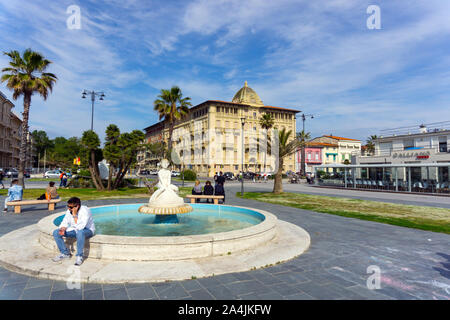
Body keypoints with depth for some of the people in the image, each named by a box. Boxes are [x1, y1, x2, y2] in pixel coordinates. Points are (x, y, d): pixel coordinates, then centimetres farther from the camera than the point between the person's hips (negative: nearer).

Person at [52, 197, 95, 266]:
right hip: (74, 230, 7)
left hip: (87, 230, -7)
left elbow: (79, 227, -34)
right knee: (56, 232, -8)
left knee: (80, 232, -42)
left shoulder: (85, 211, -28)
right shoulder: (69, 211, -7)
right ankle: (65, 253, 5)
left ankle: (79, 256, -26)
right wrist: (63, 229, -21)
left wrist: (74, 215, -34)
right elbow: (65, 222, 1)